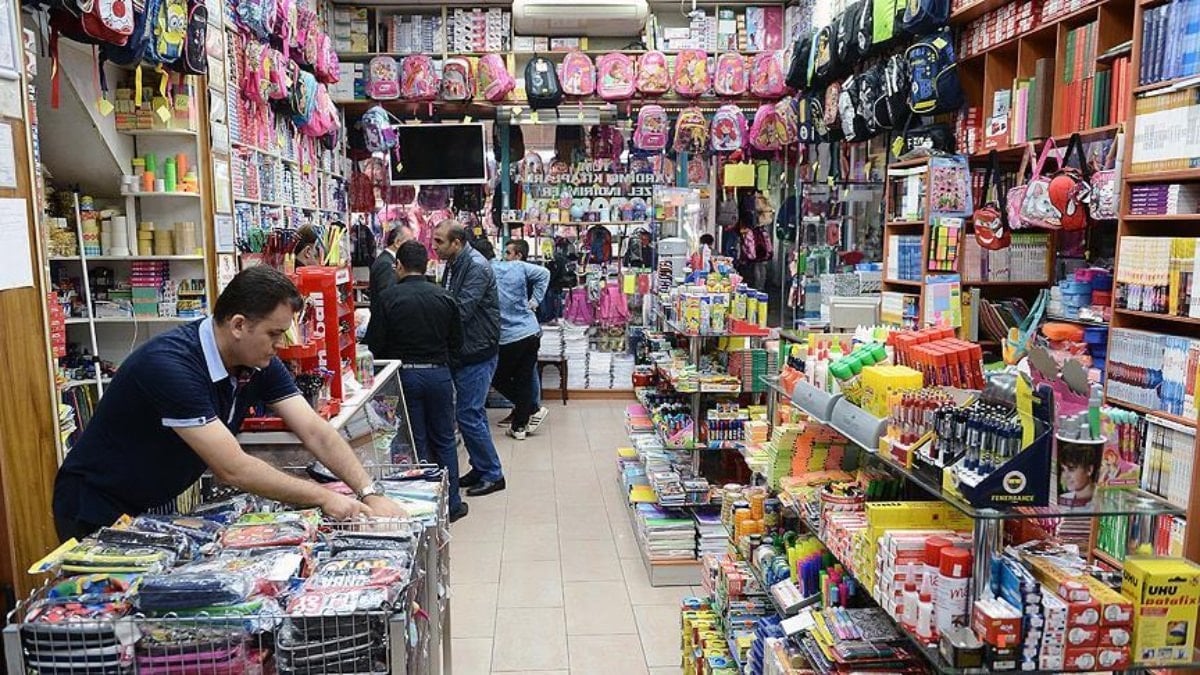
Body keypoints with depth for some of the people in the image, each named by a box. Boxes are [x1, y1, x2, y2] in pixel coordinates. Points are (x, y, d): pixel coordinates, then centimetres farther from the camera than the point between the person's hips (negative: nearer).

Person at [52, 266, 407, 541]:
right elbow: (233, 469, -33)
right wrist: (324, 497, -27)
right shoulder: (169, 364, -32)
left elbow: (315, 432, -13)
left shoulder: (259, 364, -10)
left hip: (159, 506, 7)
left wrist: (371, 494, -24)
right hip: (99, 512, -6)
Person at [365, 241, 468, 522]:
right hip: (439, 373, 3)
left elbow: (374, 343, -8)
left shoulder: (387, 297, -9)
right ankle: (451, 504, 20)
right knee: (444, 439, 14)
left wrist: (394, 359, 11)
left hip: (405, 375, -2)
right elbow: (457, 342, 5)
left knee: (415, 442, 7)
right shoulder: (444, 297, 0)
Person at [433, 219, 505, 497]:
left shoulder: (476, 267, -19)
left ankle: (492, 475, 8)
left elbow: (461, 310, -26)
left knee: (468, 415, -5)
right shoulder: (454, 264, 10)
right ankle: (481, 468, 28)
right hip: (463, 351, 9)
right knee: (473, 412, 16)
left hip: (478, 352, -9)